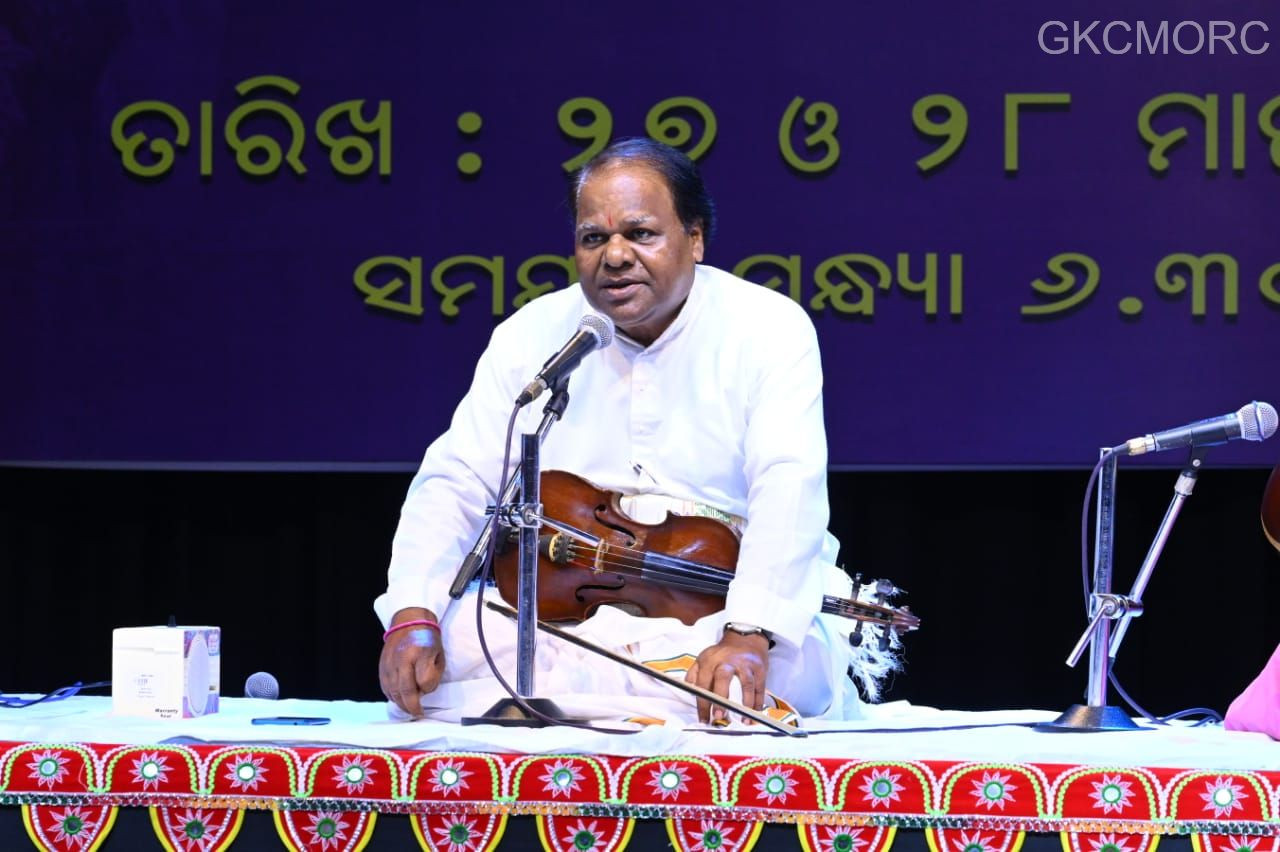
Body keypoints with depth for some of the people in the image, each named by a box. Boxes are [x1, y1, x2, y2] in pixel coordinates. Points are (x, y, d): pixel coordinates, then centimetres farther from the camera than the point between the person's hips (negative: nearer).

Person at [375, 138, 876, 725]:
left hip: (714, 609, -2)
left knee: (795, 672, -36)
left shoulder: (771, 329, -5)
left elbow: (788, 495, -18)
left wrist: (748, 636, -35)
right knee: (448, 645, -28)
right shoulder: (533, 334, 5)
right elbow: (455, 482, 2)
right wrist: (412, 617, -17)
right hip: (562, 606, 2)